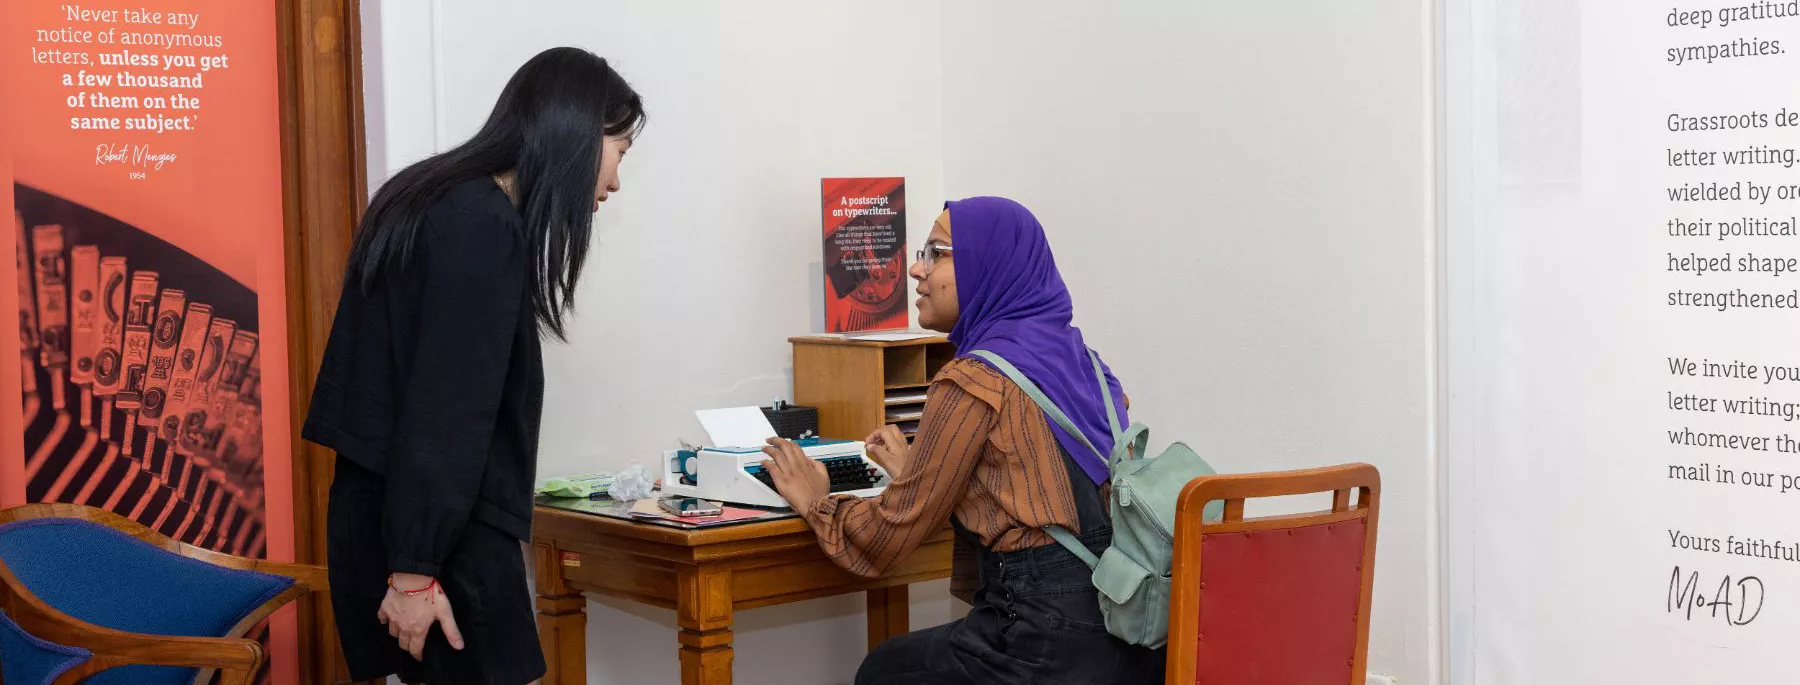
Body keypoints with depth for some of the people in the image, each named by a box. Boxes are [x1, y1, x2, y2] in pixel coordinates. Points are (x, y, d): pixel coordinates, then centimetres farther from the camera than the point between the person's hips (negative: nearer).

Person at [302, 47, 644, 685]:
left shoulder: (442, 202, 14)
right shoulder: (483, 227, -15)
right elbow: (444, 413, -20)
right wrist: (415, 571, -21)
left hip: (400, 519, 9)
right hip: (436, 535, -9)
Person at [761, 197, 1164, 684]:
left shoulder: (973, 383, -12)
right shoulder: (1078, 358, 12)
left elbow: (895, 531, -7)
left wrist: (815, 503, 12)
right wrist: (913, 470, 34)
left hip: (1051, 645, -8)